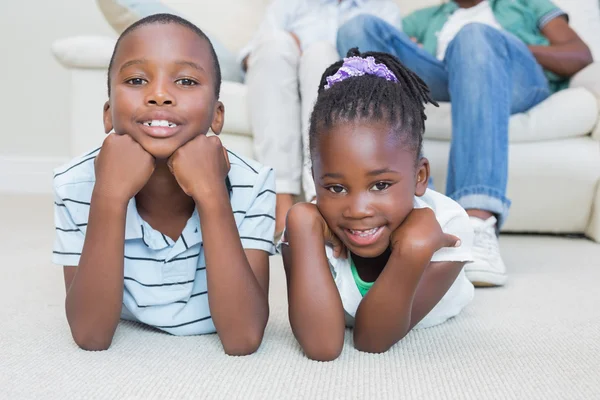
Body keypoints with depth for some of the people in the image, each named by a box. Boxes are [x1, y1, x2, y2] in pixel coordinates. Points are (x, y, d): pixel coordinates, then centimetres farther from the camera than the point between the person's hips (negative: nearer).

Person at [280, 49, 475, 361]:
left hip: (430, 322, 2)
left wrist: (413, 249, -61)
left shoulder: (447, 228, -44)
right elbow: (321, 346, -53)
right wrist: (303, 226, -55)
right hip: (343, 313, -1)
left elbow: (372, 341, -45)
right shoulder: (306, 228, -41)